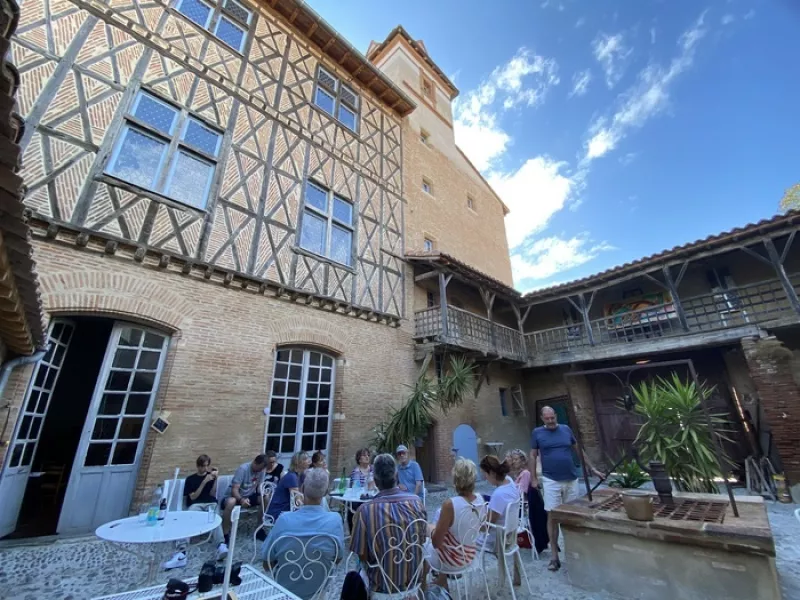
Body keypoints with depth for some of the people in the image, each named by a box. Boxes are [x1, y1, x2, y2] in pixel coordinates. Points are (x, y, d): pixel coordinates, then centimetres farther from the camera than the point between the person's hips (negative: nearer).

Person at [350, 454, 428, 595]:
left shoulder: (365, 510, -26)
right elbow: (422, 539, -1)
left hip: (382, 584, -2)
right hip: (414, 578, 2)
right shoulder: (416, 501, -17)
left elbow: (362, 555, -14)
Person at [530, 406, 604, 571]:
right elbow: (533, 456, 0)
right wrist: (533, 478, -3)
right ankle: (554, 556, 13)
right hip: (551, 481, -3)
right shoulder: (537, 433, -4)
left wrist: (592, 468, 12)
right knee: (552, 516, 1)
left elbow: (579, 450, 13)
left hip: (571, 479, 3)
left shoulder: (566, 429, 3)